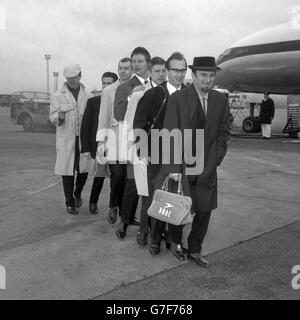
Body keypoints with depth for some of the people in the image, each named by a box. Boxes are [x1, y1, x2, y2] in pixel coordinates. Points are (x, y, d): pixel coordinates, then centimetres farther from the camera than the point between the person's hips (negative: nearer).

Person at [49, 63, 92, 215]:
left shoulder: (86, 95, 11)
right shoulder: (58, 95, 4)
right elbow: (52, 118, 0)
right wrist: (59, 117, -23)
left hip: (83, 138, 2)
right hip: (66, 139, -2)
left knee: (84, 169, 4)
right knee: (67, 171, 0)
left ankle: (77, 194, 33)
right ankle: (70, 203, 14)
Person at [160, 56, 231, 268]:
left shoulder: (221, 100, 5)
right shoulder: (178, 98, -7)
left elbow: (224, 132, 12)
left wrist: (215, 158, 1)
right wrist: (174, 167, -16)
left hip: (207, 168, 4)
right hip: (183, 165, -3)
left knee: (205, 209, 8)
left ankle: (195, 250, 27)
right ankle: (176, 242, 34)